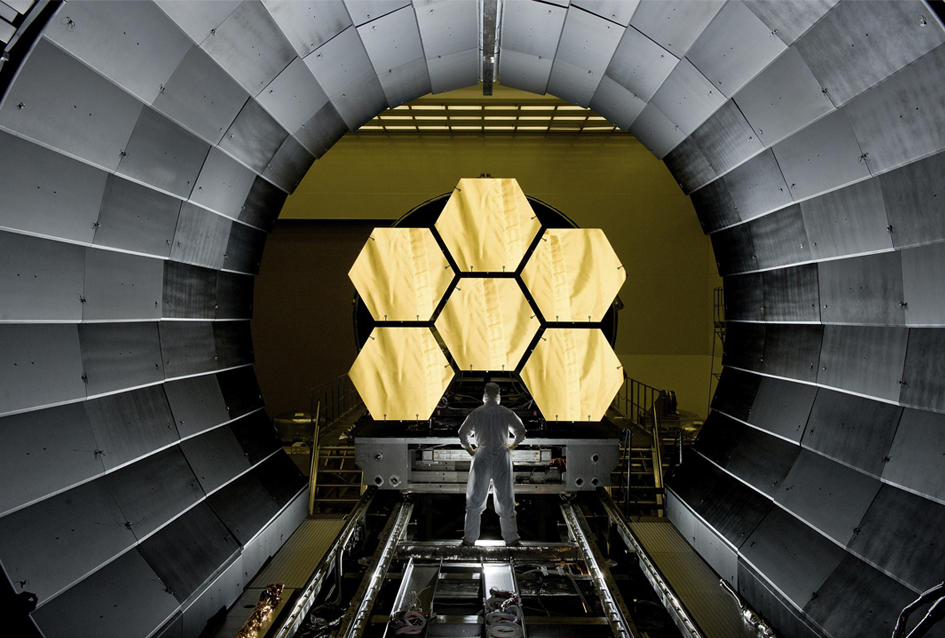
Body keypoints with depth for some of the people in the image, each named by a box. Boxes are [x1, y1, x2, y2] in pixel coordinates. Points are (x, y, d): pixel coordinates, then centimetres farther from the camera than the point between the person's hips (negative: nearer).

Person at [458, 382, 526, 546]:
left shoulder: (476, 413, -1)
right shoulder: (507, 413, -1)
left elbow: (463, 434, -2)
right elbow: (521, 432, 1)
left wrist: (470, 450, 12)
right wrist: (512, 445, 16)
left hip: (482, 456, 0)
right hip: (501, 456, 0)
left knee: (475, 498, 9)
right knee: (505, 497, 10)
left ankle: (469, 538, 12)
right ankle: (510, 538, 16)